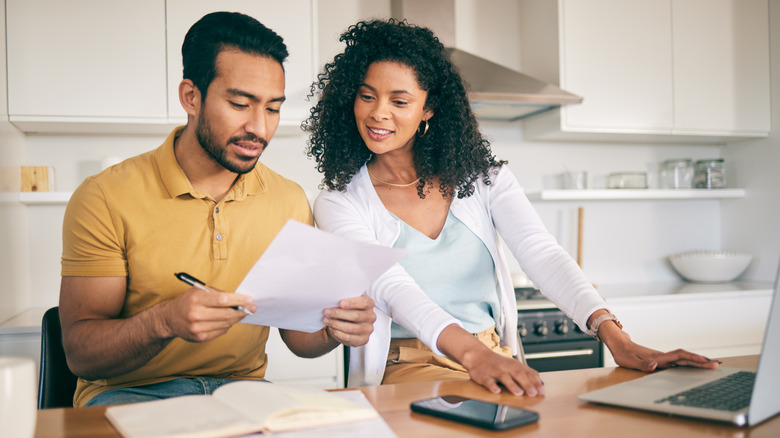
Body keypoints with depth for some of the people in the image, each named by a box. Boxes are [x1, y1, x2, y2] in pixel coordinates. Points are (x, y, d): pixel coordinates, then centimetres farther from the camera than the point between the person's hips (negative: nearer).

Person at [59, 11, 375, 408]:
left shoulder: (290, 201, 1)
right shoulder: (104, 199, -10)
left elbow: (298, 336, 6)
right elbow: (80, 354, -12)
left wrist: (333, 328, -18)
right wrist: (164, 321, -32)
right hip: (130, 393, -2)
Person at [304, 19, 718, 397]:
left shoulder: (480, 175, 6)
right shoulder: (338, 203, -2)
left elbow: (541, 252, -8)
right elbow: (391, 287, -20)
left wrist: (613, 334, -25)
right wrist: (472, 353, -37)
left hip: (497, 361, 4)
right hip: (405, 368, -3)